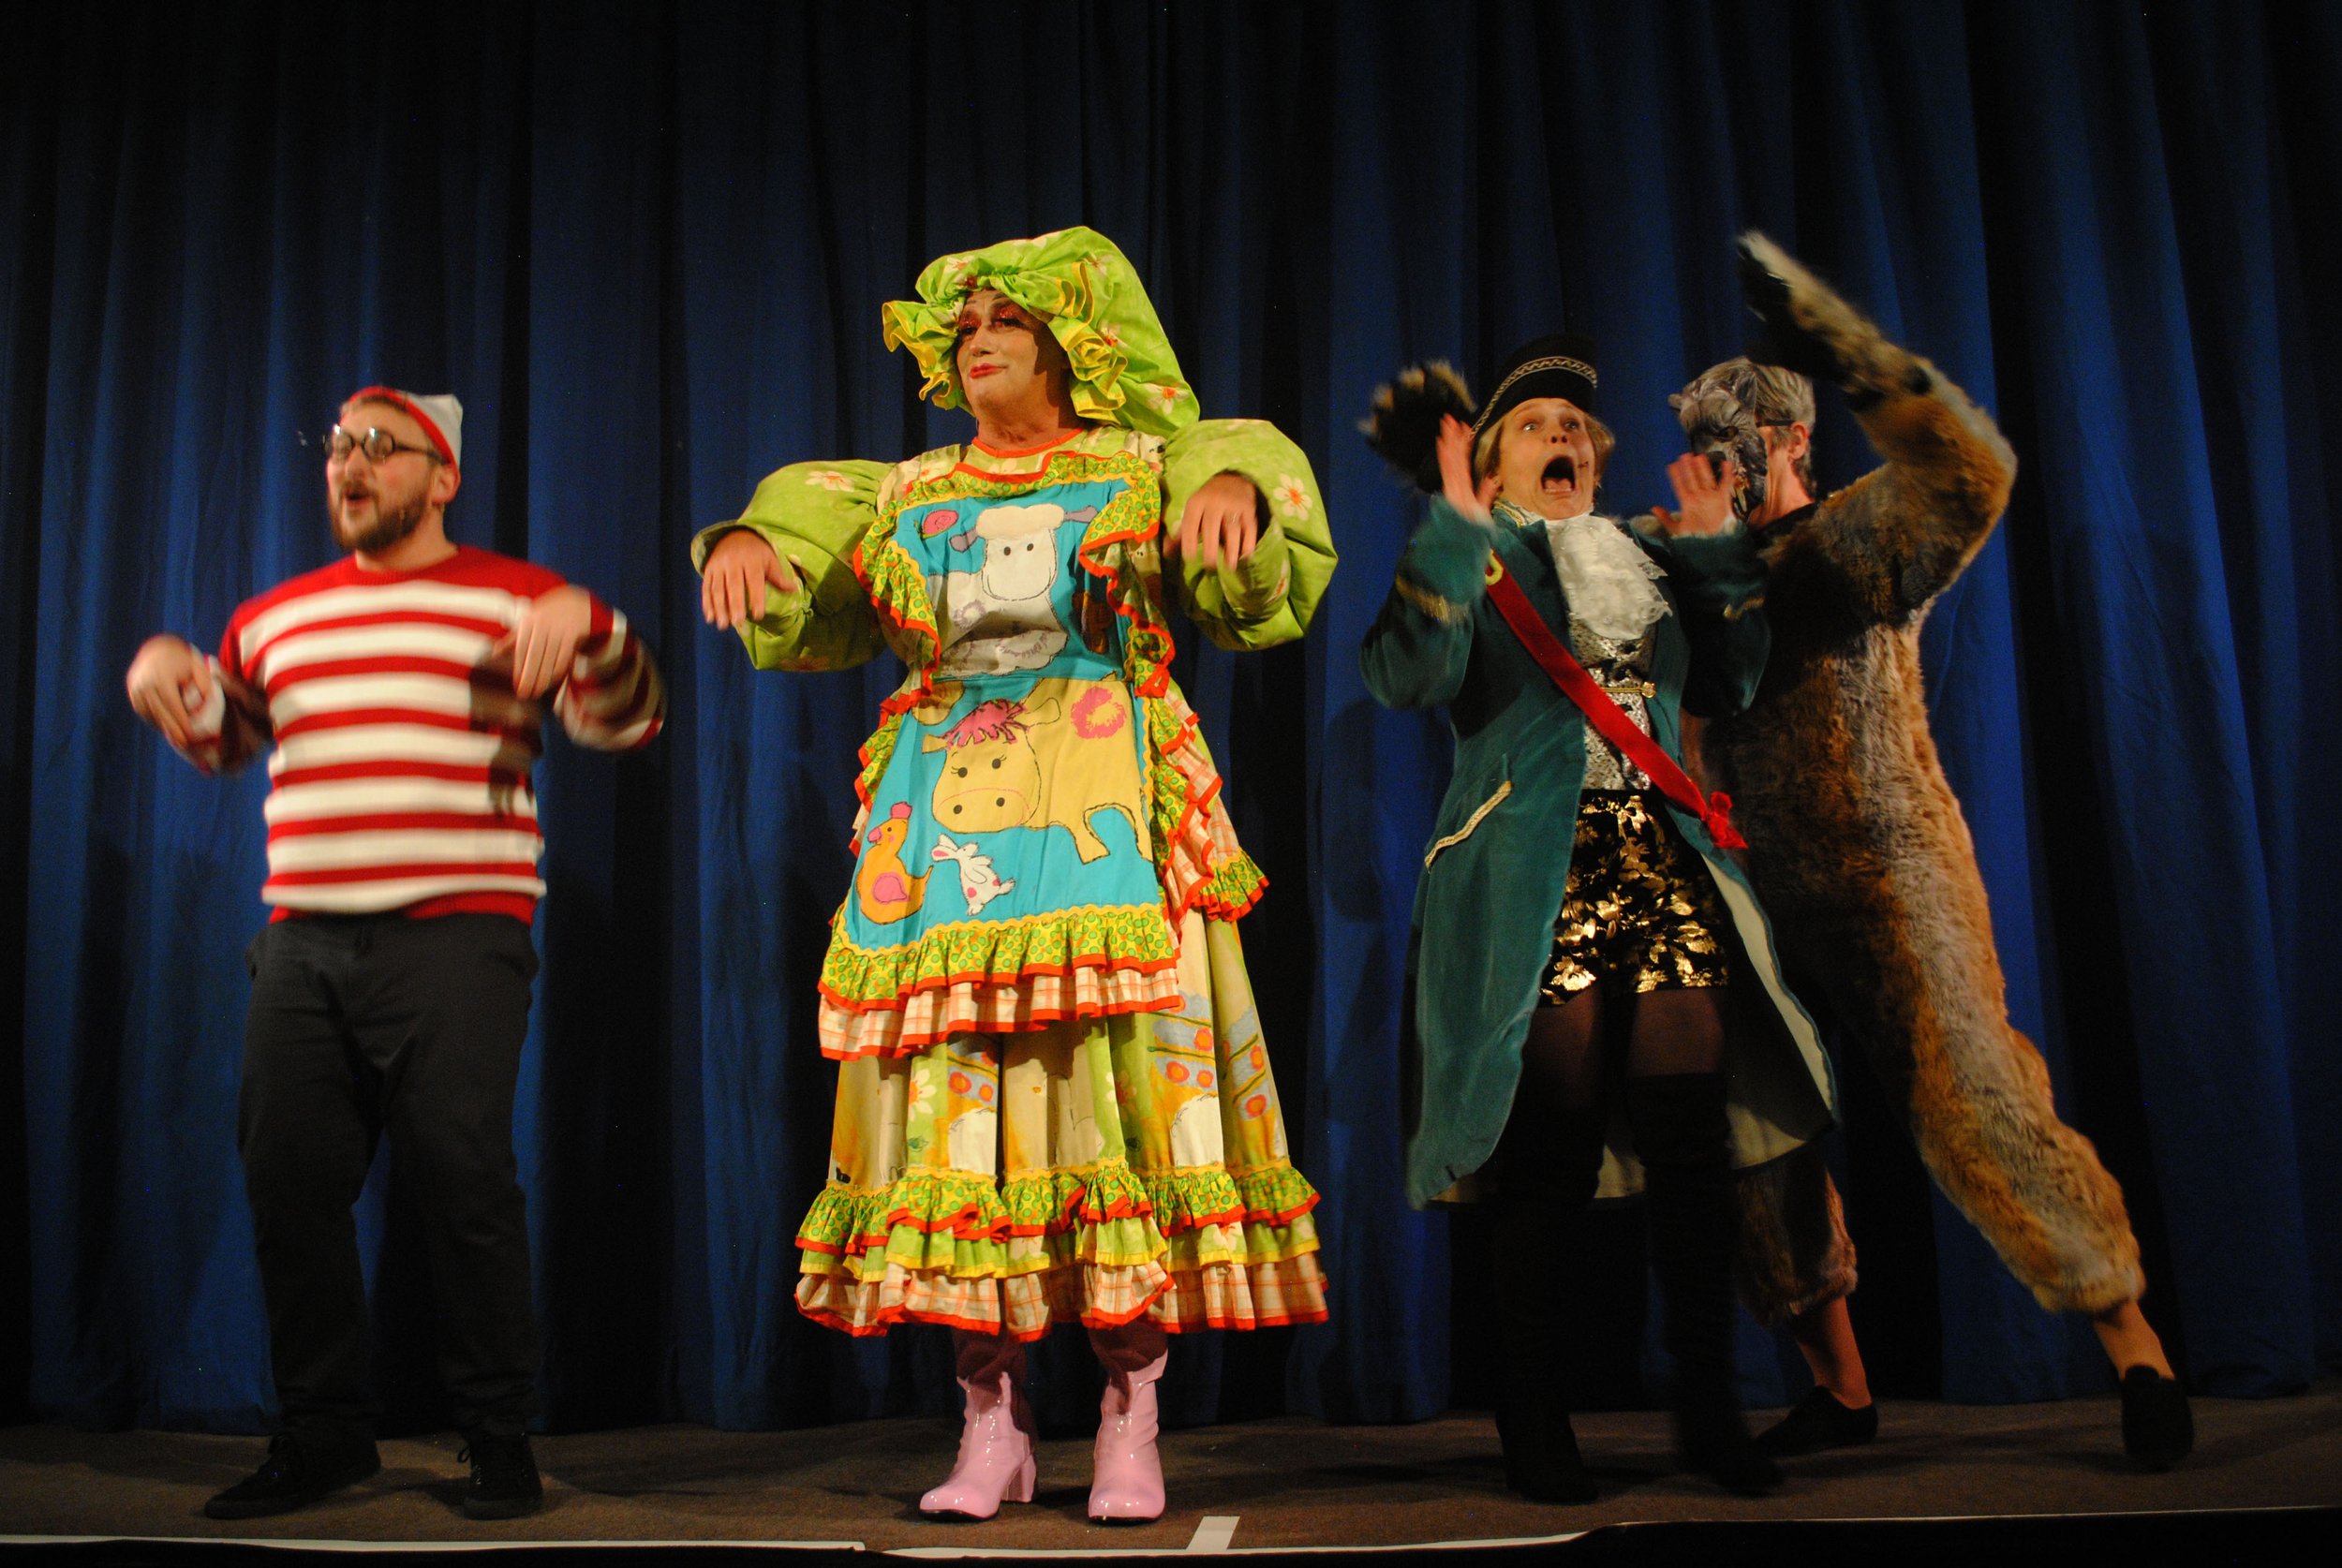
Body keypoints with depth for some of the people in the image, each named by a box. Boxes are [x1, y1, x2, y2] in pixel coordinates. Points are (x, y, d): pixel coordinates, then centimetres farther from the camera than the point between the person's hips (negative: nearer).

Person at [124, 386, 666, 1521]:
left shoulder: (513, 600, 6)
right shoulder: (274, 616, 20)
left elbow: (627, 722, -1)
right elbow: (224, 740, 34)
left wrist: (584, 622, -18)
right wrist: (172, 671, 14)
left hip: (454, 939, -5)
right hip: (303, 944, 5)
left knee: (463, 1182, -7)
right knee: (288, 1184, 6)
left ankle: (500, 1439, 6)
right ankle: (324, 1434, 21)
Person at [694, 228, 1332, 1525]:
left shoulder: (1142, 472, 12)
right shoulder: (904, 495, 20)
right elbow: (808, 519, 6)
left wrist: (1238, 488, -28)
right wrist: (750, 540, -16)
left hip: (1103, 811, -2)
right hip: (947, 816, 3)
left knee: (1120, 1069, -10)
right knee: (954, 1092, -3)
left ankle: (1130, 1422, -2)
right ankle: (992, 1421, 6)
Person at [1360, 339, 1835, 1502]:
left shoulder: (1645, 562, 23)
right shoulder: (1473, 567, 8)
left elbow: (1732, 684, 19)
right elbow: (1406, 678, -12)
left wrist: (1715, 547, 15)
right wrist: (1457, 521, -14)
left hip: (1666, 862, 5)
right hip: (1536, 874, -4)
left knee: (1693, 1129, -2)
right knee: (1553, 1141, -8)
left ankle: (1708, 1405, 9)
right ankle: (1536, 1422, 3)